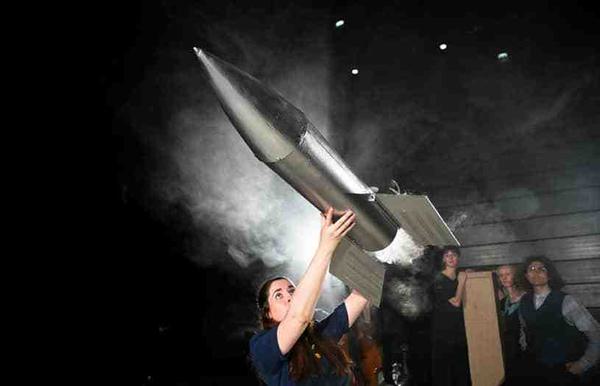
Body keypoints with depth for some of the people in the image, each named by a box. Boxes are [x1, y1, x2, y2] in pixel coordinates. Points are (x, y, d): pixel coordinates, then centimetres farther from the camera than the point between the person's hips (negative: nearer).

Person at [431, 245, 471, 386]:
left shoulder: (460, 277, 11)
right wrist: (462, 281, -10)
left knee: (461, 363, 9)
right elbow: (456, 302, -18)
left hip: (459, 328, 6)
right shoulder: (439, 279, -8)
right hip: (442, 331, -6)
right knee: (443, 366, -3)